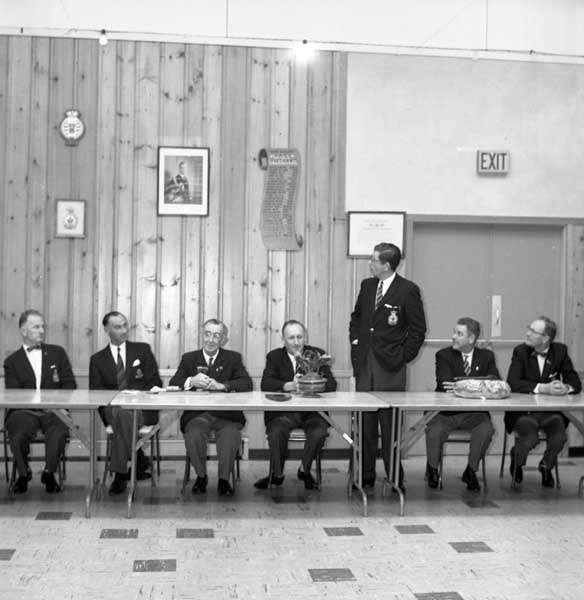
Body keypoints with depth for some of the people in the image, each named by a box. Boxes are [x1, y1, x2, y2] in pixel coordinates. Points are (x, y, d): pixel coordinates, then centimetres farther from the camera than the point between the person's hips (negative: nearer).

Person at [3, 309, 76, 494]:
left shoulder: (57, 353, 18)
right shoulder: (12, 361, 14)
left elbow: (70, 384, 10)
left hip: (53, 410, 0)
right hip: (25, 411, 0)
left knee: (59, 432, -33)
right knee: (19, 432, -33)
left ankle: (49, 473, -8)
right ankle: (23, 474, -3)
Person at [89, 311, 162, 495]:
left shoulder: (142, 350, 13)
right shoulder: (97, 359, 15)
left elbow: (155, 383, 7)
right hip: (112, 410, 1)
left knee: (123, 414, -35)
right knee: (120, 414, -36)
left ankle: (120, 474, -28)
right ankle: (139, 461, -21)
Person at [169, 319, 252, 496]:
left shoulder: (233, 358, 11)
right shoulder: (189, 358, 14)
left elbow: (247, 383, -5)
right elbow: (173, 384, 0)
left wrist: (221, 385, -21)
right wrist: (191, 381, -22)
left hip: (226, 415, -1)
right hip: (197, 414, 1)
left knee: (231, 435, -31)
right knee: (193, 436, -30)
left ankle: (223, 479, -9)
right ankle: (201, 476, -2)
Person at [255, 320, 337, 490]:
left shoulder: (317, 354, 8)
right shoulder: (274, 356, 8)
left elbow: (331, 385, -4)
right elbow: (266, 384, -9)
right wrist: (290, 385, -28)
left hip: (312, 411, 1)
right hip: (283, 411, 0)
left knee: (319, 432, -28)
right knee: (276, 432, -30)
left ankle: (304, 470, 0)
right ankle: (277, 474, -5)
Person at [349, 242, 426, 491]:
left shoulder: (408, 290, -6)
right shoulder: (367, 286, 11)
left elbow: (418, 329, -3)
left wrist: (403, 357, -5)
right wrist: (355, 342, 11)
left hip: (390, 368, -5)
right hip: (363, 364, 5)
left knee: (390, 426, -1)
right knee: (365, 425, 7)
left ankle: (395, 479, 9)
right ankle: (365, 477, 15)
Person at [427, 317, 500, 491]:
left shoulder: (487, 356, 8)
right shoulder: (444, 355, 1)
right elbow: (444, 386, -15)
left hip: (474, 413, 2)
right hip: (447, 412, -1)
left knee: (486, 430, -29)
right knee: (434, 431, -30)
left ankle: (470, 471, -3)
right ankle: (433, 469, 1)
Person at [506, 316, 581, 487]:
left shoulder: (560, 351, 3)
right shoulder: (520, 351, -4)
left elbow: (576, 383, 3)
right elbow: (512, 383, -17)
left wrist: (565, 387, -22)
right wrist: (543, 388, -28)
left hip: (551, 410, 2)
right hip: (524, 411, -2)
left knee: (559, 436, -26)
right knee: (530, 438, -29)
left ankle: (546, 466, 9)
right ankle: (517, 462, 9)